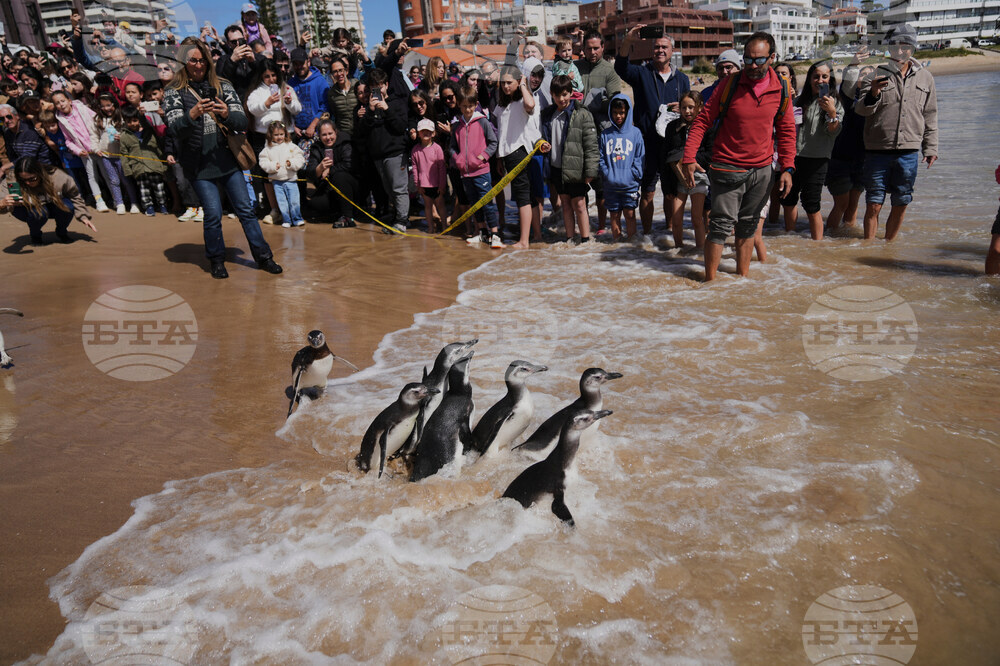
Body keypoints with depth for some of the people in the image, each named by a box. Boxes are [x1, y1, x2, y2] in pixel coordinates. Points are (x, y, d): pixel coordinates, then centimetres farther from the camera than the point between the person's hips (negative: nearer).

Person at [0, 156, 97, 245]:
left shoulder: (58, 177, -27)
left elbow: (75, 197, -10)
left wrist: (84, 217, -15)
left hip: (53, 206, 2)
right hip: (29, 211, -1)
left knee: (67, 207, -31)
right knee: (38, 212, -36)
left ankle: (61, 232, 3)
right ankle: (34, 235, -1)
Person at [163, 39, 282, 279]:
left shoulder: (223, 86, 6)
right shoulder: (174, 92, 1)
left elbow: (242, 122, -2)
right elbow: (175, 128, -12)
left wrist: (227, 114, -24)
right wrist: (192, 114, -31)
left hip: (227, 158, 2)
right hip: (198, 164, -2)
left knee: (245, 209, 4)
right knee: (213, 214, -5)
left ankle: (263, 256, 15)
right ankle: (216, 261, 15)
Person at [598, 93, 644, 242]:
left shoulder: (635, 133, 5)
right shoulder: (605, 134, 9)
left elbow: (640, 157, 4)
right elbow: (601, 157, 8)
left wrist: (633, 174, -9)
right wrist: (606, 173, -6)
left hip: (630, 184, -2)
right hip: (611, 184, 2)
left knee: (629, 214, -1)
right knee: (614, 214, 8)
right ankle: (616, 241, 18)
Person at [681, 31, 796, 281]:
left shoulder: (781, 89, 1)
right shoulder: (730, 83, -7)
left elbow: (786, 130, 10)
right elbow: (702, 121, -6)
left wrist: (787, 168, 2)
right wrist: (689, 158, -14)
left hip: (762, 170, 4)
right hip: (727, 169, -3)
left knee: (748, 226, 14)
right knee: (721, 226, -6)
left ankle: (743, 277, 27)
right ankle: (710, 281, 4)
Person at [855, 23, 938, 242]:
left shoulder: (925, 77, 10)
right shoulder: (877, 73, 0)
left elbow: (930, 115, 16)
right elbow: (860, 109, -8)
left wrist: (930, 148, 13)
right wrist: (872, 94, -29)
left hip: (909, 152, 3)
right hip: (878, 151, -3)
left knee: (901, 205, 9)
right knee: (873, 205, -2)